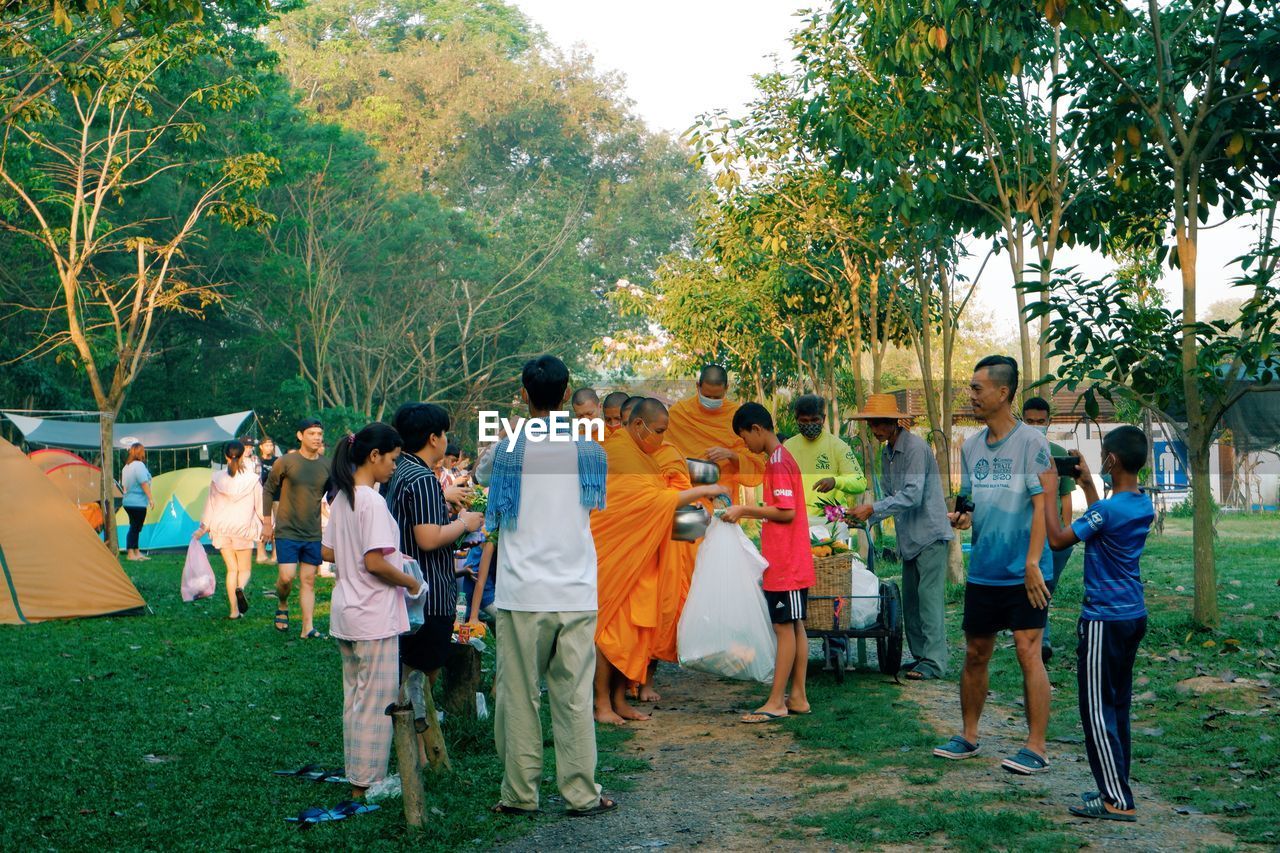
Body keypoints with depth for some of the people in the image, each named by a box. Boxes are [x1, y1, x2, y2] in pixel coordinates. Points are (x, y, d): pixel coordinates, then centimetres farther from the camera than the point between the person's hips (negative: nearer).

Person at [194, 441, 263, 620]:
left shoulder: (217, 479, -1)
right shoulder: (252, 479, -7)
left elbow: (210, 505, 6)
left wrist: (203, 528, 15)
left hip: (221, 529, 2)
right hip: (243, 528, -2)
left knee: (232, 569, 9)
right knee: (244, 568, 10)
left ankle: (234, 610, 1)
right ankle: (240, 588, -24)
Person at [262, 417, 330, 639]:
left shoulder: (326, 466, 2)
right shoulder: (286, 462, -7)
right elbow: (269, 490, 3)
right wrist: (267, 521, 3)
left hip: (313, 535, 3)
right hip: (287, 531, -3)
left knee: (309, 581, 4)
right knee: (287, 577, -10)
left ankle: (308, 628, 6)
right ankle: (282, 606, 21)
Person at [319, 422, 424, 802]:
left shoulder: (342, 498, 8)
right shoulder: (373, 501, -19)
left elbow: (327, 551, 14)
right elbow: (375, 563, -23)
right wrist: (411, 582, -10)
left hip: (345, 614, 9)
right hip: (374, 617, -9)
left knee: (355, 697, 17)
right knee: (378, 701, 1)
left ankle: (356, 777, 26)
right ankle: (367, 782, 8)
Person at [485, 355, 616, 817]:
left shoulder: (507, 450, -5)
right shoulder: (590, 449, 2)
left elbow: (495, 516, 2)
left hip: (522, 592, -2)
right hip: (577, 592, 2)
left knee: (519, 694, 7)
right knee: (574, 696, 8)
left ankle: (520, 793, 13)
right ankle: (581, 793, 12)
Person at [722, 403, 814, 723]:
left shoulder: (778, 462, -15)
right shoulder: (781, 459, 16)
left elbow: (786, 512, -21)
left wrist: (745, 510, -14)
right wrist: (747, 512, 15)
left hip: (785, 564, -10)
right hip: (793, 562, 10)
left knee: (784, 628, -6)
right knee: (795, 627, 11)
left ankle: (776, 702, -2)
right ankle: (797, 696, 16)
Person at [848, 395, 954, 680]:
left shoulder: (916, 447, -15)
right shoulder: (887, 454, 12)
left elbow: (912, 495, -22)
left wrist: (873, 509, -21)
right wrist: (865, 518, 2)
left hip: (929, 534, -9)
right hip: (909, 538, 9)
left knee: (929, 598, -8)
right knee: (910, 600, 10)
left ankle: (933, 661, -6)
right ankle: (919, 655, 17)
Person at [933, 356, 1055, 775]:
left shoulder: (1031, 442, -9)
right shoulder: (971, 446, 10)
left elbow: (1041, 505, -13)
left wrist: (1032, 561, -19)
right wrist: (961, 517, -3)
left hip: (1023, 572, -6)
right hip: (982, 571, 6)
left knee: (1028, 652, -6)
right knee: (975, 654, 12)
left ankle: (1035, 748, 2)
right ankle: (968, 736, 25)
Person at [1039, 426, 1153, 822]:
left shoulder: (1107, 509, -21)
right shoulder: (1145, 505, 5)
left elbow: (1058, 539, -14)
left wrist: (1049, 492, -5)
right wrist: (1087, 485, 24)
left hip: (1104, 619, -9)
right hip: (1134, 615, 9)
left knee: (1097, 709, -3)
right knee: (1118, 704, 16)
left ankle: (1117, 801, -1)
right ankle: (1115, 788, 24)